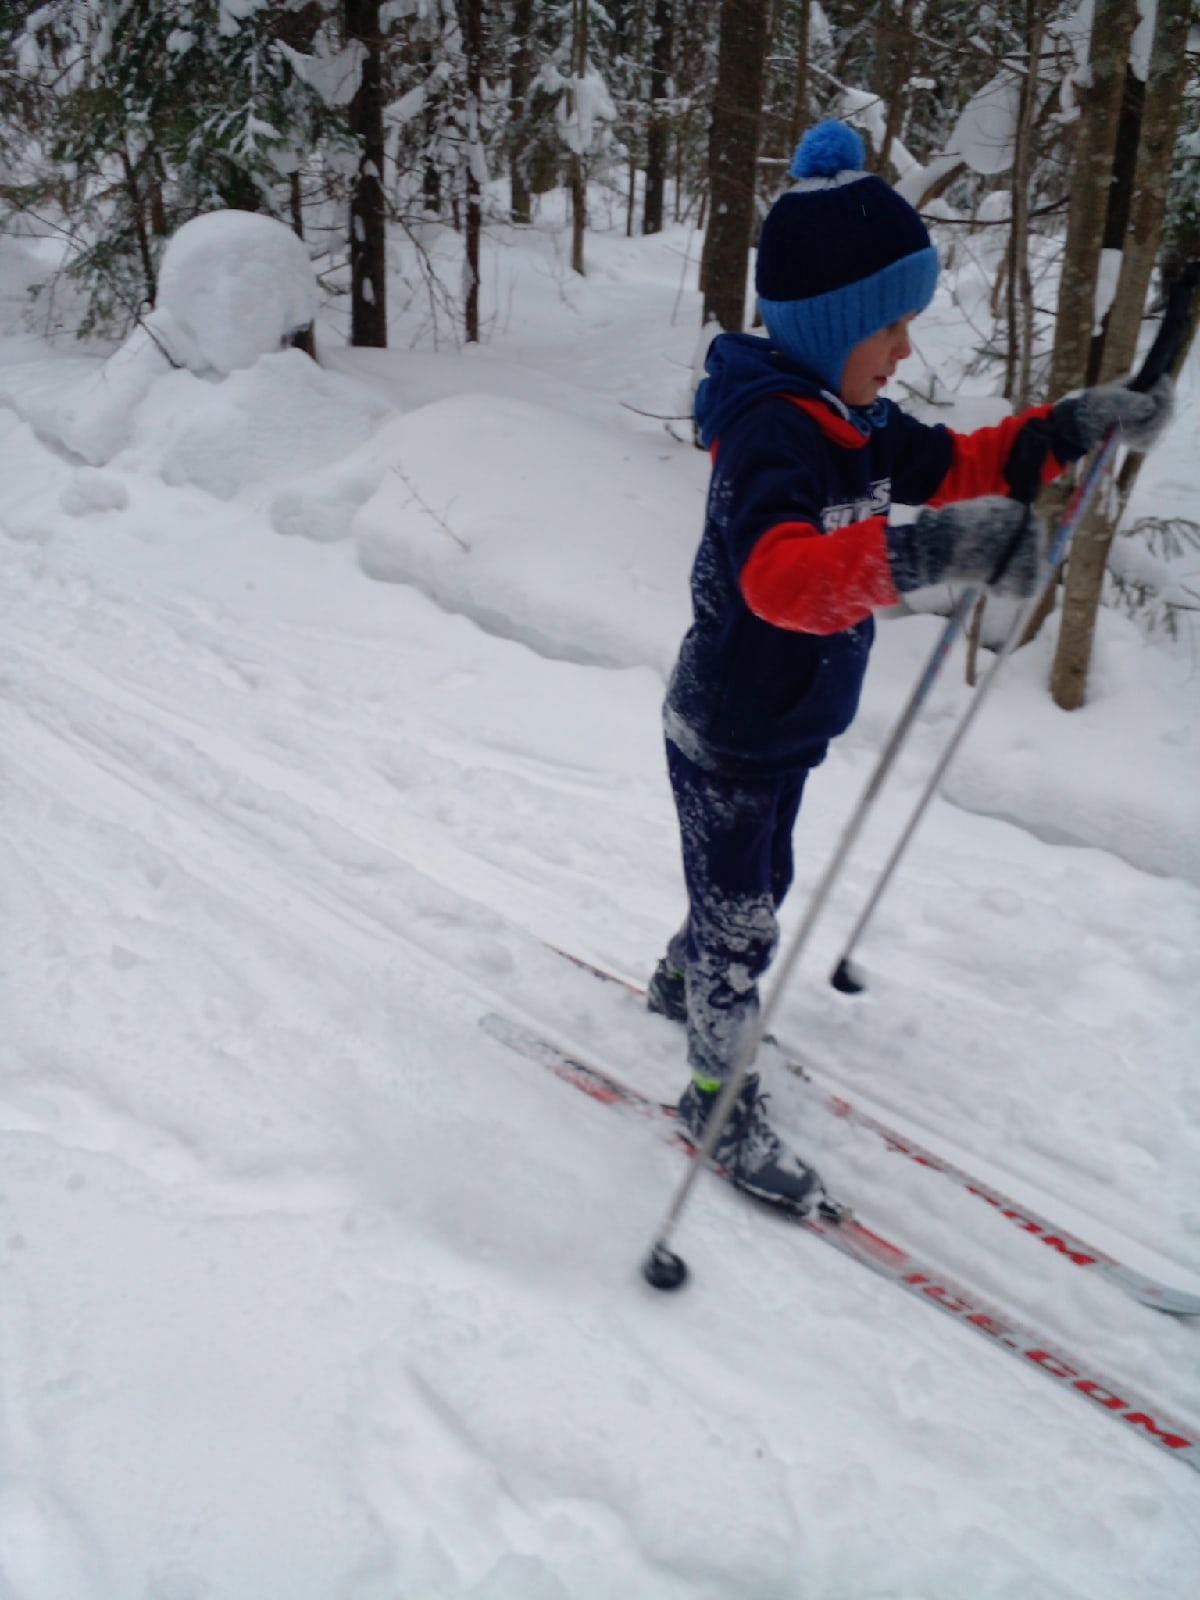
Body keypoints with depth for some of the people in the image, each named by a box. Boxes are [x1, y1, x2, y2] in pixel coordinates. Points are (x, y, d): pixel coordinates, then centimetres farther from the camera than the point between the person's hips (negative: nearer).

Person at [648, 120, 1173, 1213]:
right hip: (727, 739, -9)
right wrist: (920, 554, -65)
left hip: (790, 728, 9)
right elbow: (775, 571, -48)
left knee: (758, 888, 27)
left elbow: (951, 466, 12)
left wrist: (1073, 426, -4)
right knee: (741, 921, 7)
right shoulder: (771, 430, -30)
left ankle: (682, 985, 55)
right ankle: (721, 1105, 27)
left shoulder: (854, 420, 0)